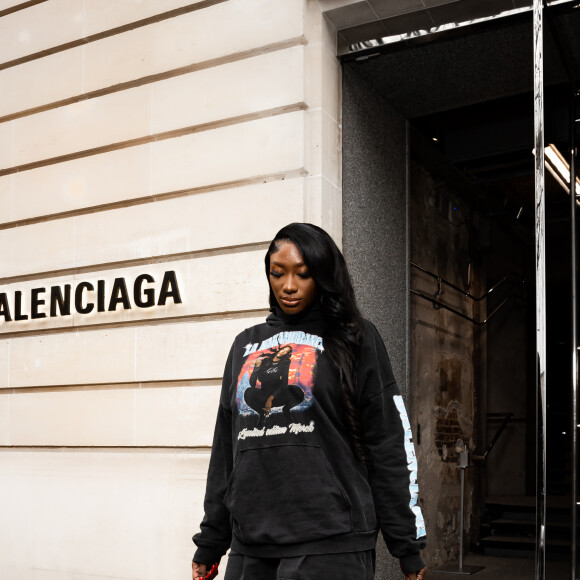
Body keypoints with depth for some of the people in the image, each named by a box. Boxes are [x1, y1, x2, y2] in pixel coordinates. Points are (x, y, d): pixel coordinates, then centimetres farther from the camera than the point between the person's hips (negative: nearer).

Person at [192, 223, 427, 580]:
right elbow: (226, 447, 17)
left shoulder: (356, 339, 3)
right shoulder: (246, 345, 15)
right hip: (250, 545, 4)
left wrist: (408, 547, -2)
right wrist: (211, 543, 16)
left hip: (329, 543, -4)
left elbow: (390, 445, 0)